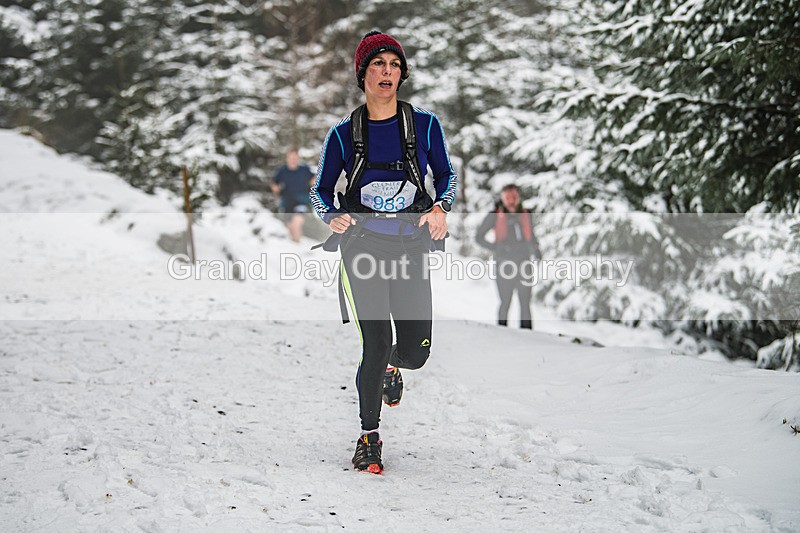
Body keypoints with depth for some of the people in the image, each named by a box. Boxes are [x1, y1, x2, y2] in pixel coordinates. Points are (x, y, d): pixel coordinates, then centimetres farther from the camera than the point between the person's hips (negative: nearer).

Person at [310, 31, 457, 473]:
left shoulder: (424, 124, 1)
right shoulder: (344, 134, 0)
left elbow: (446, 174, 12)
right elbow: (320, 191, 8)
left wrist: (440, 208, -9)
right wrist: (332, 216, -14)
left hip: (410, 248, 1)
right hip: (362, 247, -1)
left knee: (415, 352, -1)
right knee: (375, 344, -11)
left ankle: (391, 365, 39)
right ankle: (369, 436, 10)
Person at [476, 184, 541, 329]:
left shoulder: (525, 215, 10)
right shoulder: (496, 216, 0)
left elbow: (532, 237, 25)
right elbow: (479, 237, 6)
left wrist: (536, 250, 6)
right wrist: (496, 248, -7)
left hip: (524, 263, 3)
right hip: (505, 264, -3)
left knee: (525, 303, 1)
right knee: (505, 303, -2)